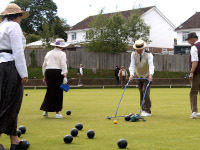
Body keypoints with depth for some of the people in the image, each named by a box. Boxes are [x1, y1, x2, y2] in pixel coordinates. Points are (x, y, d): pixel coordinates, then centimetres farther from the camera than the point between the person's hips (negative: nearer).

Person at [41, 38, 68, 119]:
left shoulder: (48, 53, 16)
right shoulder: (62, 54, -1)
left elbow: (44, 65, 18)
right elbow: (63, 65, -11)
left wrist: (44, 76, 24)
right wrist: (65, 76, -14)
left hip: (48, 72, 5)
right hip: (57, 72, -5)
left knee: (50, 92, 14)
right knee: (58, 92, 2)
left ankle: (46, 110, 14)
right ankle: (57, 112, 3)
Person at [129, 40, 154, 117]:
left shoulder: (148, 54, -23)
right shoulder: (133, 54, -13)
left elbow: (151, 65, -37)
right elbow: (132, 65, -21)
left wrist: (151, 74, -54)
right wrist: (131, 74, -38)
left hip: (147, 76, -4)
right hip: (138, 76, 4)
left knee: (145, 92, -15)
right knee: (141, 93, 7)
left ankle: (147, 111, -13)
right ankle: (144, 110, 18)